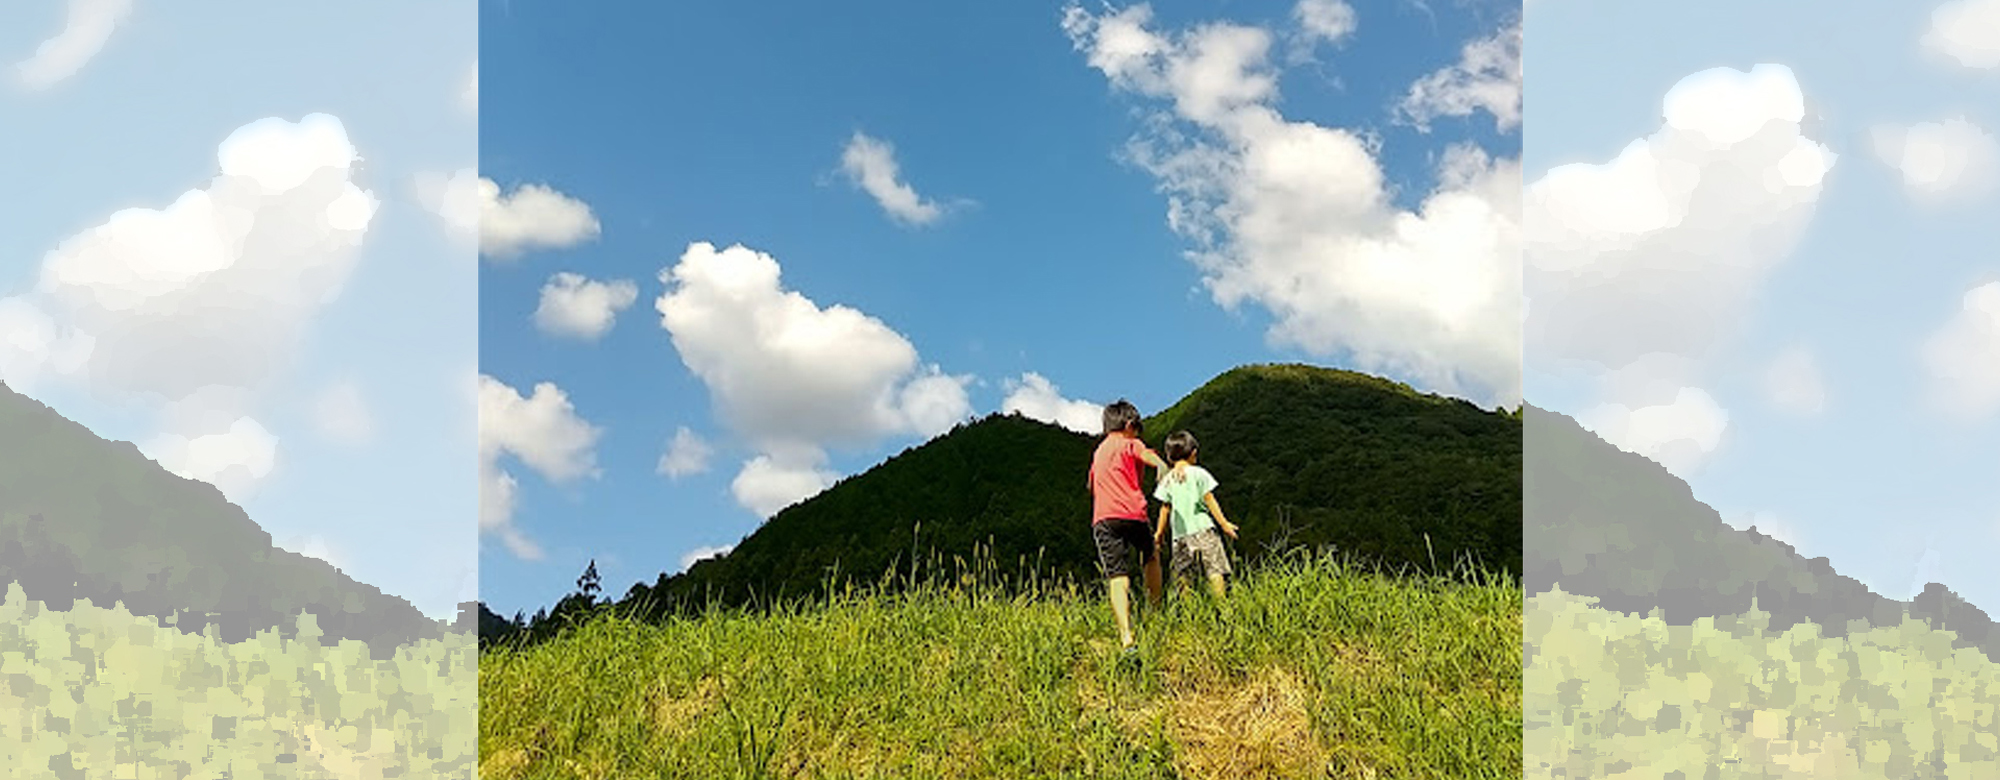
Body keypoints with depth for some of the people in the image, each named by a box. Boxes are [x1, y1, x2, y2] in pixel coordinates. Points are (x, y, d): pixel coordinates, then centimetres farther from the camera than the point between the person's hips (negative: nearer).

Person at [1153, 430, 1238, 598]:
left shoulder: (1167, 480, 7)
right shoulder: (1198, 473, 0)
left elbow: (1165, 508, 9)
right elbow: (1209, 500, -1)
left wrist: (1159, 532, 19)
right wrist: (1223, 523, 3)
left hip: (1180, 534, 3)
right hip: (1203, 529, -3)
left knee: (1182, 576, 5)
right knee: (1215, 571, -4)